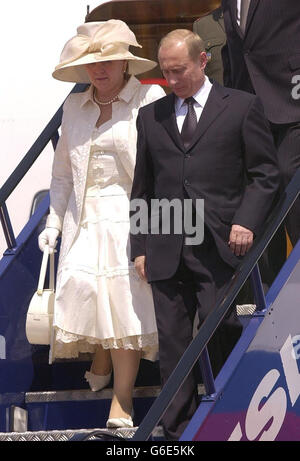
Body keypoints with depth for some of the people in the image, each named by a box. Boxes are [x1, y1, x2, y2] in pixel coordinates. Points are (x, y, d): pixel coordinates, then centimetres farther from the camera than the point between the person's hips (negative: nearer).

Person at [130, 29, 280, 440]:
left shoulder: (242, 106, 6)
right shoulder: (150, 116, 16)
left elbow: (265, 173, 6)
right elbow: (141, 187, 18)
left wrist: (247, 221, -8)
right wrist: (139, 247, 12)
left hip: (218, 246, -3)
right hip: (165, 249, 3)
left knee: (220, 327, -10)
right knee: (172, 344, 2)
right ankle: (179, 432, 7)